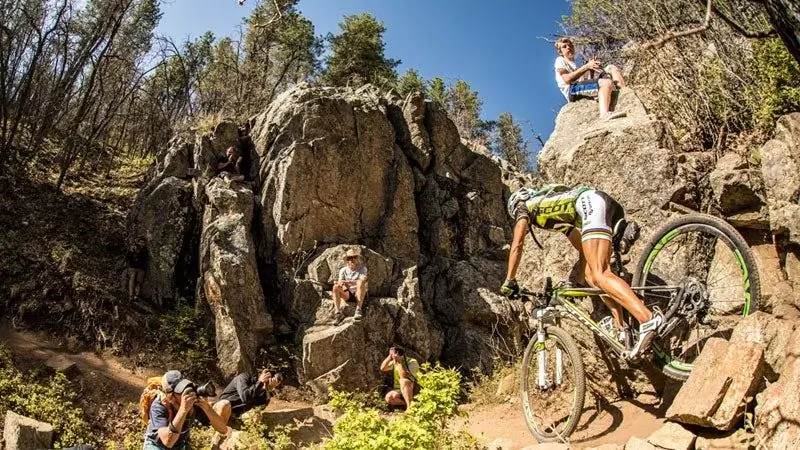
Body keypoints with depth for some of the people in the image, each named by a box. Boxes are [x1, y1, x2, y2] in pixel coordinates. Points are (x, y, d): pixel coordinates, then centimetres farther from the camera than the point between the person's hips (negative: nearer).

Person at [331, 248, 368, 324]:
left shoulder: (362, 268, -4)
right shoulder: (343, 270, 5)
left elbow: (363, 280, -22)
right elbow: (340, 282, -6)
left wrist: (349, 282, -35)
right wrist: (341, 284, -32)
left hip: (360, 294, -3)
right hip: (348, 294, 3)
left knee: (360, 282, -34)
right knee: (336, 287, -25)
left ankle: (358, 310, -36)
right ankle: (338, 313, -27)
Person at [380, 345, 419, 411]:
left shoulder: (412, 362, -16)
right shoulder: (394, 362, 5)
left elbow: (404, 377, -30)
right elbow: (382, 368, -5)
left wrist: (399, 362, -28)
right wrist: (390, 356, -9)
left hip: (413, 390, -6)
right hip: (400, 391, 6)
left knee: (403, 381, -37)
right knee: (389, 397, -25)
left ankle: (410, 406, -34)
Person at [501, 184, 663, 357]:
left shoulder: (524, 206, 22)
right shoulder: (555, 206, 39)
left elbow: (517, 245, 12)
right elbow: (584, 248, 39)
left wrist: (509, 281, 19)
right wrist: (579, 283, 42)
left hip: (592, 202, -8)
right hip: (611, 205, 8)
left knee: (599, 275, -17)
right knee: (591, 274, 7)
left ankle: (648, 319, -33)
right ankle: (622, 330, -2)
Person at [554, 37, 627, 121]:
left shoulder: (576, 65, 36)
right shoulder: (560, 60, 12)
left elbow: (589, 80, 21)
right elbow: (567, 79, -9)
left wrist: (592, 68, 1)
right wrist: (586, 66, -13)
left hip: (586, 89, 8)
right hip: (572, 90, -8)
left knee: (611, 68, -1)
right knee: (607, 83, -30)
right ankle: (605, 114, -51)